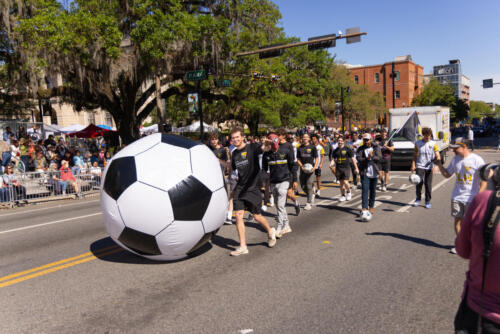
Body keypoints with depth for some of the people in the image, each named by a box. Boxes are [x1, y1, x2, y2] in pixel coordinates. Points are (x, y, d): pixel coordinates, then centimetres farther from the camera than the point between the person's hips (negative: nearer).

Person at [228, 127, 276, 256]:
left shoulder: (252, 147, -8)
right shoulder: (234, 153, 9)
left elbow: (263, 148, -31)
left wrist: (266, 147, -51)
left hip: (252, 187, -4)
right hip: (239, 188, 4)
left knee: (257, 216, 4)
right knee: (238, 215, -5)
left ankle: (270, 232, 36)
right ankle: (242, 247, 5)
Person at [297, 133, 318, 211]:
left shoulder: (312, 147, 0)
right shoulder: (300, 148, 8)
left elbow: (316, 158, 2)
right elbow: (298, 159, 9)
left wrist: (314, 167, -13)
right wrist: (301, 166, -9)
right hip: (303, 169, 4)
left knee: (309, 185, -8)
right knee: (303, 186, 6)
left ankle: (309, 203, 0)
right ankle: (312, 194, 34)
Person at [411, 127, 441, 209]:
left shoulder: (433, 144, 3)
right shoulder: (418, 143, 6)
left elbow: (438, 156, -3)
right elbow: (415, 155, 10)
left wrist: (437, 159, -24)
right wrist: (413, 165, 0)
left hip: (429, 167, 0)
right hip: (420, 166, 0)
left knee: (428, 184, 2)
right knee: (419, 183, -8)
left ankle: (428, 201, 13)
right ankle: (418, 199, 11)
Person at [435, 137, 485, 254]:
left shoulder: (477, 160, -11)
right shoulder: (455, 159, 5)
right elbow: (447, 174, 15)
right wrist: (439, 164, 0)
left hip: (472, 197, -5)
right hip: (457, 197, 5)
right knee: (457, 220, 7)